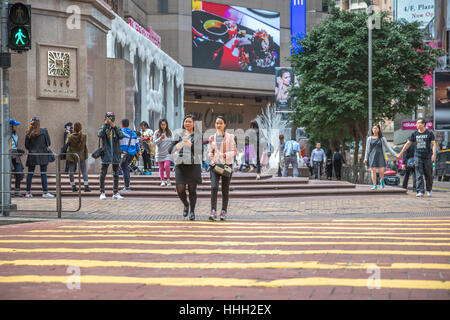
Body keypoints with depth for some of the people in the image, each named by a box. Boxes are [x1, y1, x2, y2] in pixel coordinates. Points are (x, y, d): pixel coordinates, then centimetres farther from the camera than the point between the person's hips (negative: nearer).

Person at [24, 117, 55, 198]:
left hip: (31, 155, 2)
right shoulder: (44, 131, -4)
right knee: (43, 173, -1)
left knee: (30, 173, 7)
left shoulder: (29, 132, 0)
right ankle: (45, 192, -5)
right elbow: (49, 143, 0)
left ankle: (28, 192, 8)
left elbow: (26, 146, 3)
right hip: (42, 154, -2)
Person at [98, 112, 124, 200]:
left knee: (116, 174, 5)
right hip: (106, 153, -2)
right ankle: (102, 192, 4)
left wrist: (114, 126, -17)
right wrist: (105, 124, -17)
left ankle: (116, 193, 9)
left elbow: (121, 136, -12)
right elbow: (100, 135, -18)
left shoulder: (117, 129, 8)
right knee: (103, 173, -1)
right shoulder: (103, 128, 3)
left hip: (115, 154, 2)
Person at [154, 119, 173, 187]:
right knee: (161, 168, 2)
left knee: (166, 166, -16)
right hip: (159, 153, 1)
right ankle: (162, 181, 9)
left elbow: (171, 142, 10)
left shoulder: (169, 132, 4)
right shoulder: (157, 133, 1)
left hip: (167, 153, -1)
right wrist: (160, 138, -21)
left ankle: (168, 180, -1)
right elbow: (155, 142, -4)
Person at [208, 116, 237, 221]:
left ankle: (224, 211, 13)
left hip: (227, 165, -1)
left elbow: (234, 151, 0)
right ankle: (213, 211, -18)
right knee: (214, 187, -15)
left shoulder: (230, 137, 3)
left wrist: (225, 155, -16)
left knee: (225, 189, 3)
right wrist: (210, 154, -4)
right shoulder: (212, 138, 11)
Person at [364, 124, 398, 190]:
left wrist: (394, 154, -4)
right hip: (372, 156, 1)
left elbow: (388, 147, 4)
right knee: (373, 170, -5)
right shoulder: (369, 138, 9)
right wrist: (365, 158, 4)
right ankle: (374, 185, 1)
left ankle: (381, 180, 24)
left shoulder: (382, 138, 7)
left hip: (380, 156, -1)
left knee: (381, 171, -7)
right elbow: (367, 149, 10)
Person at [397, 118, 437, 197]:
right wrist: (400, 154, 13)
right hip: (418, 156, 2)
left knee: (428, 175, 6)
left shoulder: (429, 133, 1)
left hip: (427, 157, -2)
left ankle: (429, 190, 26)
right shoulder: (415, 134, 8)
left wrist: (434, 154, -19)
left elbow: (433, 144, -4)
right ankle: (420, 191, -9)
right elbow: (408, 144, 13)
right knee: (419, 175, -7)